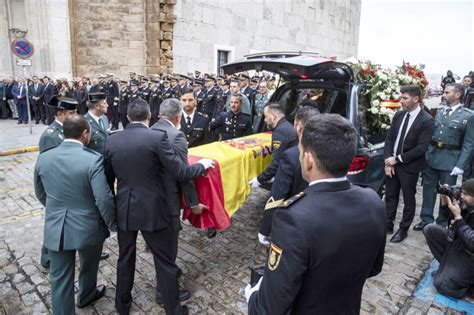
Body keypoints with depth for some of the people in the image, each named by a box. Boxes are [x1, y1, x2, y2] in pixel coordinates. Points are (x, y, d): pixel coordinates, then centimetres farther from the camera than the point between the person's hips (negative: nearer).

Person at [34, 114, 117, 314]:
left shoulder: (43, 158, -3)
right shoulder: (93, 159, -21)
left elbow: (40, 193, 10)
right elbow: (104, 199, -22)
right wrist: (112, 224, -6)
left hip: (55, 228, 3)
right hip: (88, 227, -2)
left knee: (60, 278, 15)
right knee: (89, 266, 27)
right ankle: (86, 295, 52)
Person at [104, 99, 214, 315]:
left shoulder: (112, 141, -1)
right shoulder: (157, 137, -16)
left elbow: (108, 179, 8)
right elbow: (181, 173, -16)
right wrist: (203, 165, 3)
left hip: (123, 209, 5)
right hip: (152, 210, -4)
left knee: (125, 259, 23)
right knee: (165, 262, 12)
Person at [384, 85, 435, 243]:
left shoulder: (427, 120, -13)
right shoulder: (398, 115, 4)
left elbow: (421, 148, -18)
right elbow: (389, 138, 4)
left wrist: (398, 159, -16)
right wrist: (388, 161, -6)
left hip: (409, 166, -5)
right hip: (392, 162, 5)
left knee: (408, 199, 11)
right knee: (390, 196, 14)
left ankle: (403, 229, 25)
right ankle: (388, 224, 28)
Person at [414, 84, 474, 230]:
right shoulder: (439, 112, 9)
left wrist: (460, 166, -15)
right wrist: (426, 153, 5)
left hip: (450, 161, -4)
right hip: (431, 157, 4)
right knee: (428, 189, 11)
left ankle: (442, 223, 25)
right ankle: (426, 219, 24)